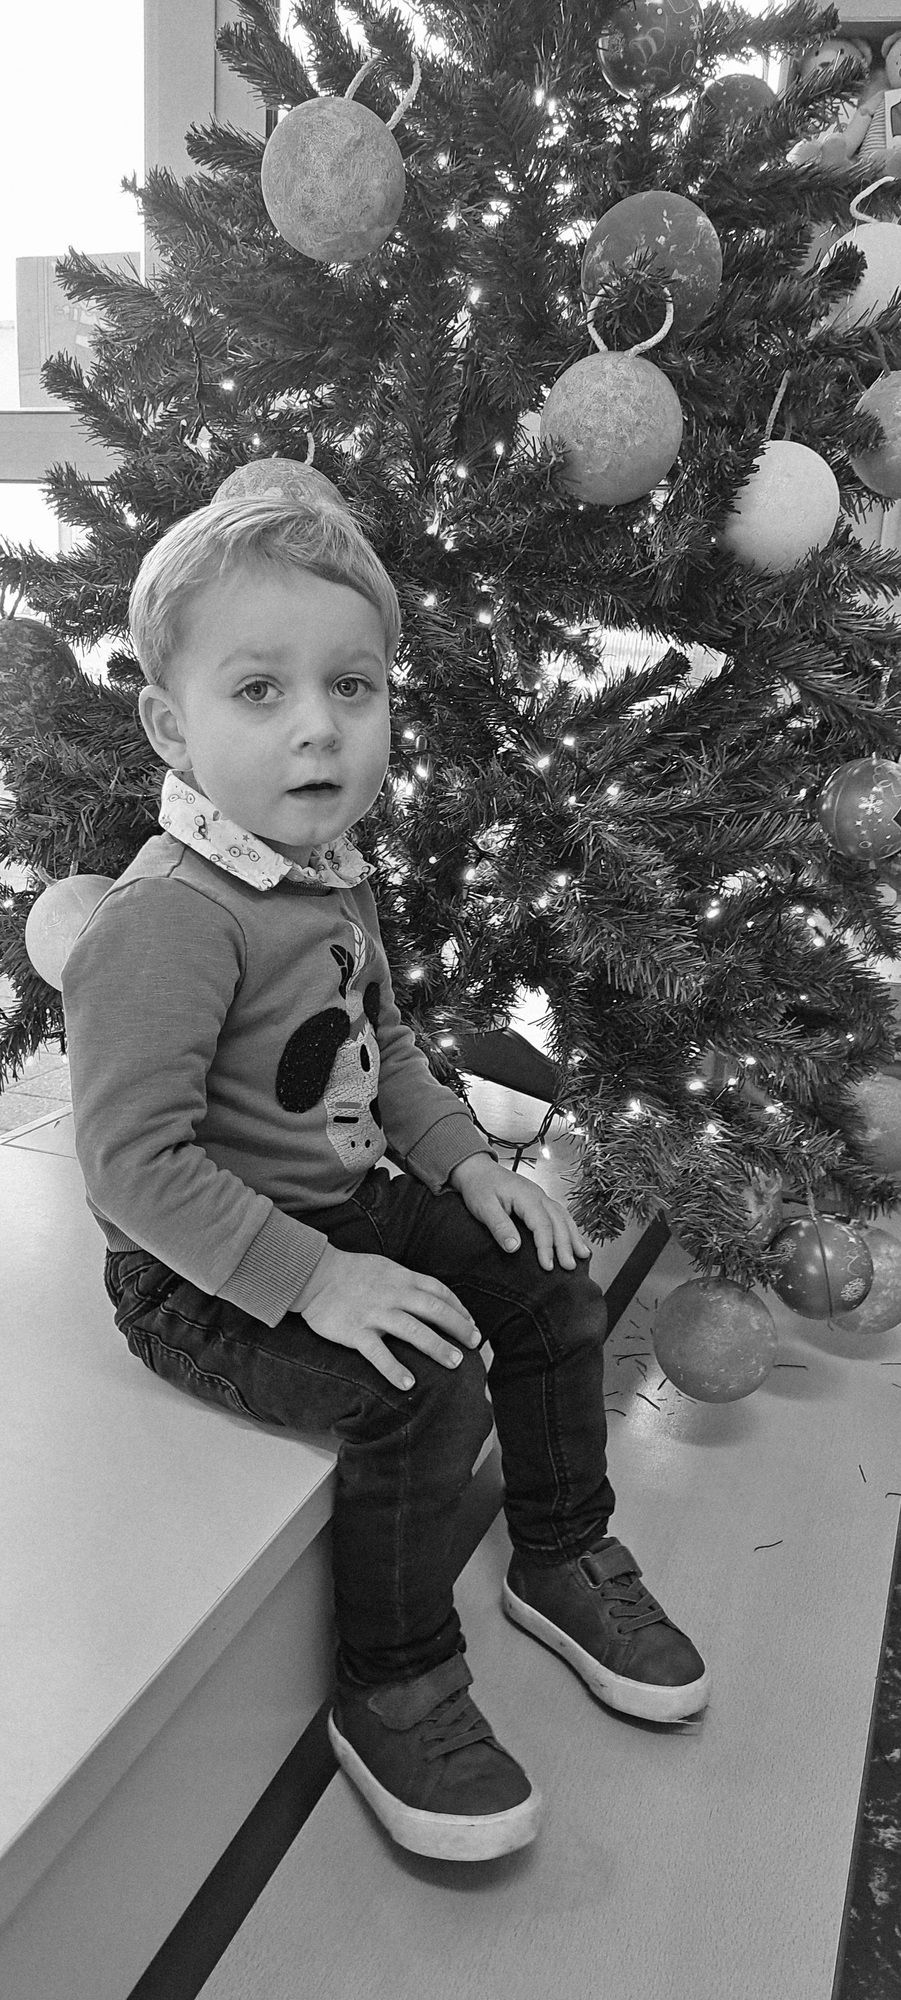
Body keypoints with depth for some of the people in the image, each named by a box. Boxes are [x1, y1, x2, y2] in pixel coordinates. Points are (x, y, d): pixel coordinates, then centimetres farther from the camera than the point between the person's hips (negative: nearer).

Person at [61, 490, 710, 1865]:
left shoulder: (330, 878, 4)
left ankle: (565, 1559, 26)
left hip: (341, 1206, 9)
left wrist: (463, 1159, 3)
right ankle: (391, 1695, 2)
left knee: (549, 1279, 7)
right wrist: (313, 1280, -29)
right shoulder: (165, 923, -27)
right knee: (425, 1394, -24)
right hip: (197, 1275, -9)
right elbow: (136, 1161, -28)